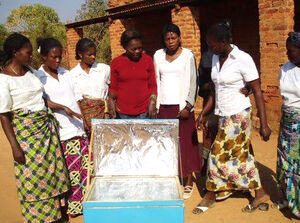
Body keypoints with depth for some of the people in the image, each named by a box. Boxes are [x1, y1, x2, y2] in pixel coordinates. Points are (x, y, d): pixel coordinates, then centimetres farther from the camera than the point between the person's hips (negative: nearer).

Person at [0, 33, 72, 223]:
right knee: (32, 177, 5)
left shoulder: (30, 71, 6)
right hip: (26, 131, -7)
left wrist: (63, 107, 5)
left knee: (52, 170, 15)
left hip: (47, 127, 7)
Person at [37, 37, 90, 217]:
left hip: (79, 129, 5)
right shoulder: (37, 77, -4)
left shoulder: (66, 73, 13)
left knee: (86, 166, 7)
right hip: (60, 133, -5)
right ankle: (73, 207, 17)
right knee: (70, 172, 1)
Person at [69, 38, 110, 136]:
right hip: (83, 113, 0)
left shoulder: (105, 69, 6)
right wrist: (81, 121, -7)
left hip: (102, 112, 1)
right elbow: (76, 99, 2)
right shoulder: (72, 74, 5)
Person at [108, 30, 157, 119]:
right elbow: (113, 88, 8)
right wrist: (112, 107, -5)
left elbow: (152, 85, 8)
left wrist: (152, 104, -4)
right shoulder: (116, 62, 3)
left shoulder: (148, 60, 5)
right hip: (123, 113, 0)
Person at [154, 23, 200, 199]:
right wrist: (155, 106, 6)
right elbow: (156, 82, 12)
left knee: (186, 143, 0)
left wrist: (188, 106, -10)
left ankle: (189, 182, 11)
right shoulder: (158, 55, 10)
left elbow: (193, 82, -3)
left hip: (182, 106, -3)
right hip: (164, 106, 3)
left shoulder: (188, 55, 0)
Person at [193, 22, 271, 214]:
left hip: (237, 115, -7)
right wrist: (203, 114, 11)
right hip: (222, 115, 7)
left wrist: (264, 124, -17)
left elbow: (258, 91, -14)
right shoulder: (216, 58, 6)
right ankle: (260, 195, 27)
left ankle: (210, 196, 20)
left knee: (219, 155, 0)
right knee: (242, 155, 13)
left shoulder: (243, 59, -16)